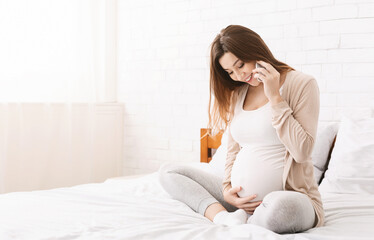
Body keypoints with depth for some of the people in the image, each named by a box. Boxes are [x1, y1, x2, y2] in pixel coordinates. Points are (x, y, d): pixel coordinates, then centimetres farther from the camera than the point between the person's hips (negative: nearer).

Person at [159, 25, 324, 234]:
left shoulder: (301, 84, -4)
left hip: (290, 195, -6)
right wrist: (227, 189, 0)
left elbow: (302, 151, -15)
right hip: (240, 200, 7)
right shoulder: (237, 94, 14)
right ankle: (225, 218, -22)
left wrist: (275, 97, -14)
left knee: (279, 206, -43)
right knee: (168, 171, 0)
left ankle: (235, 222, -12)